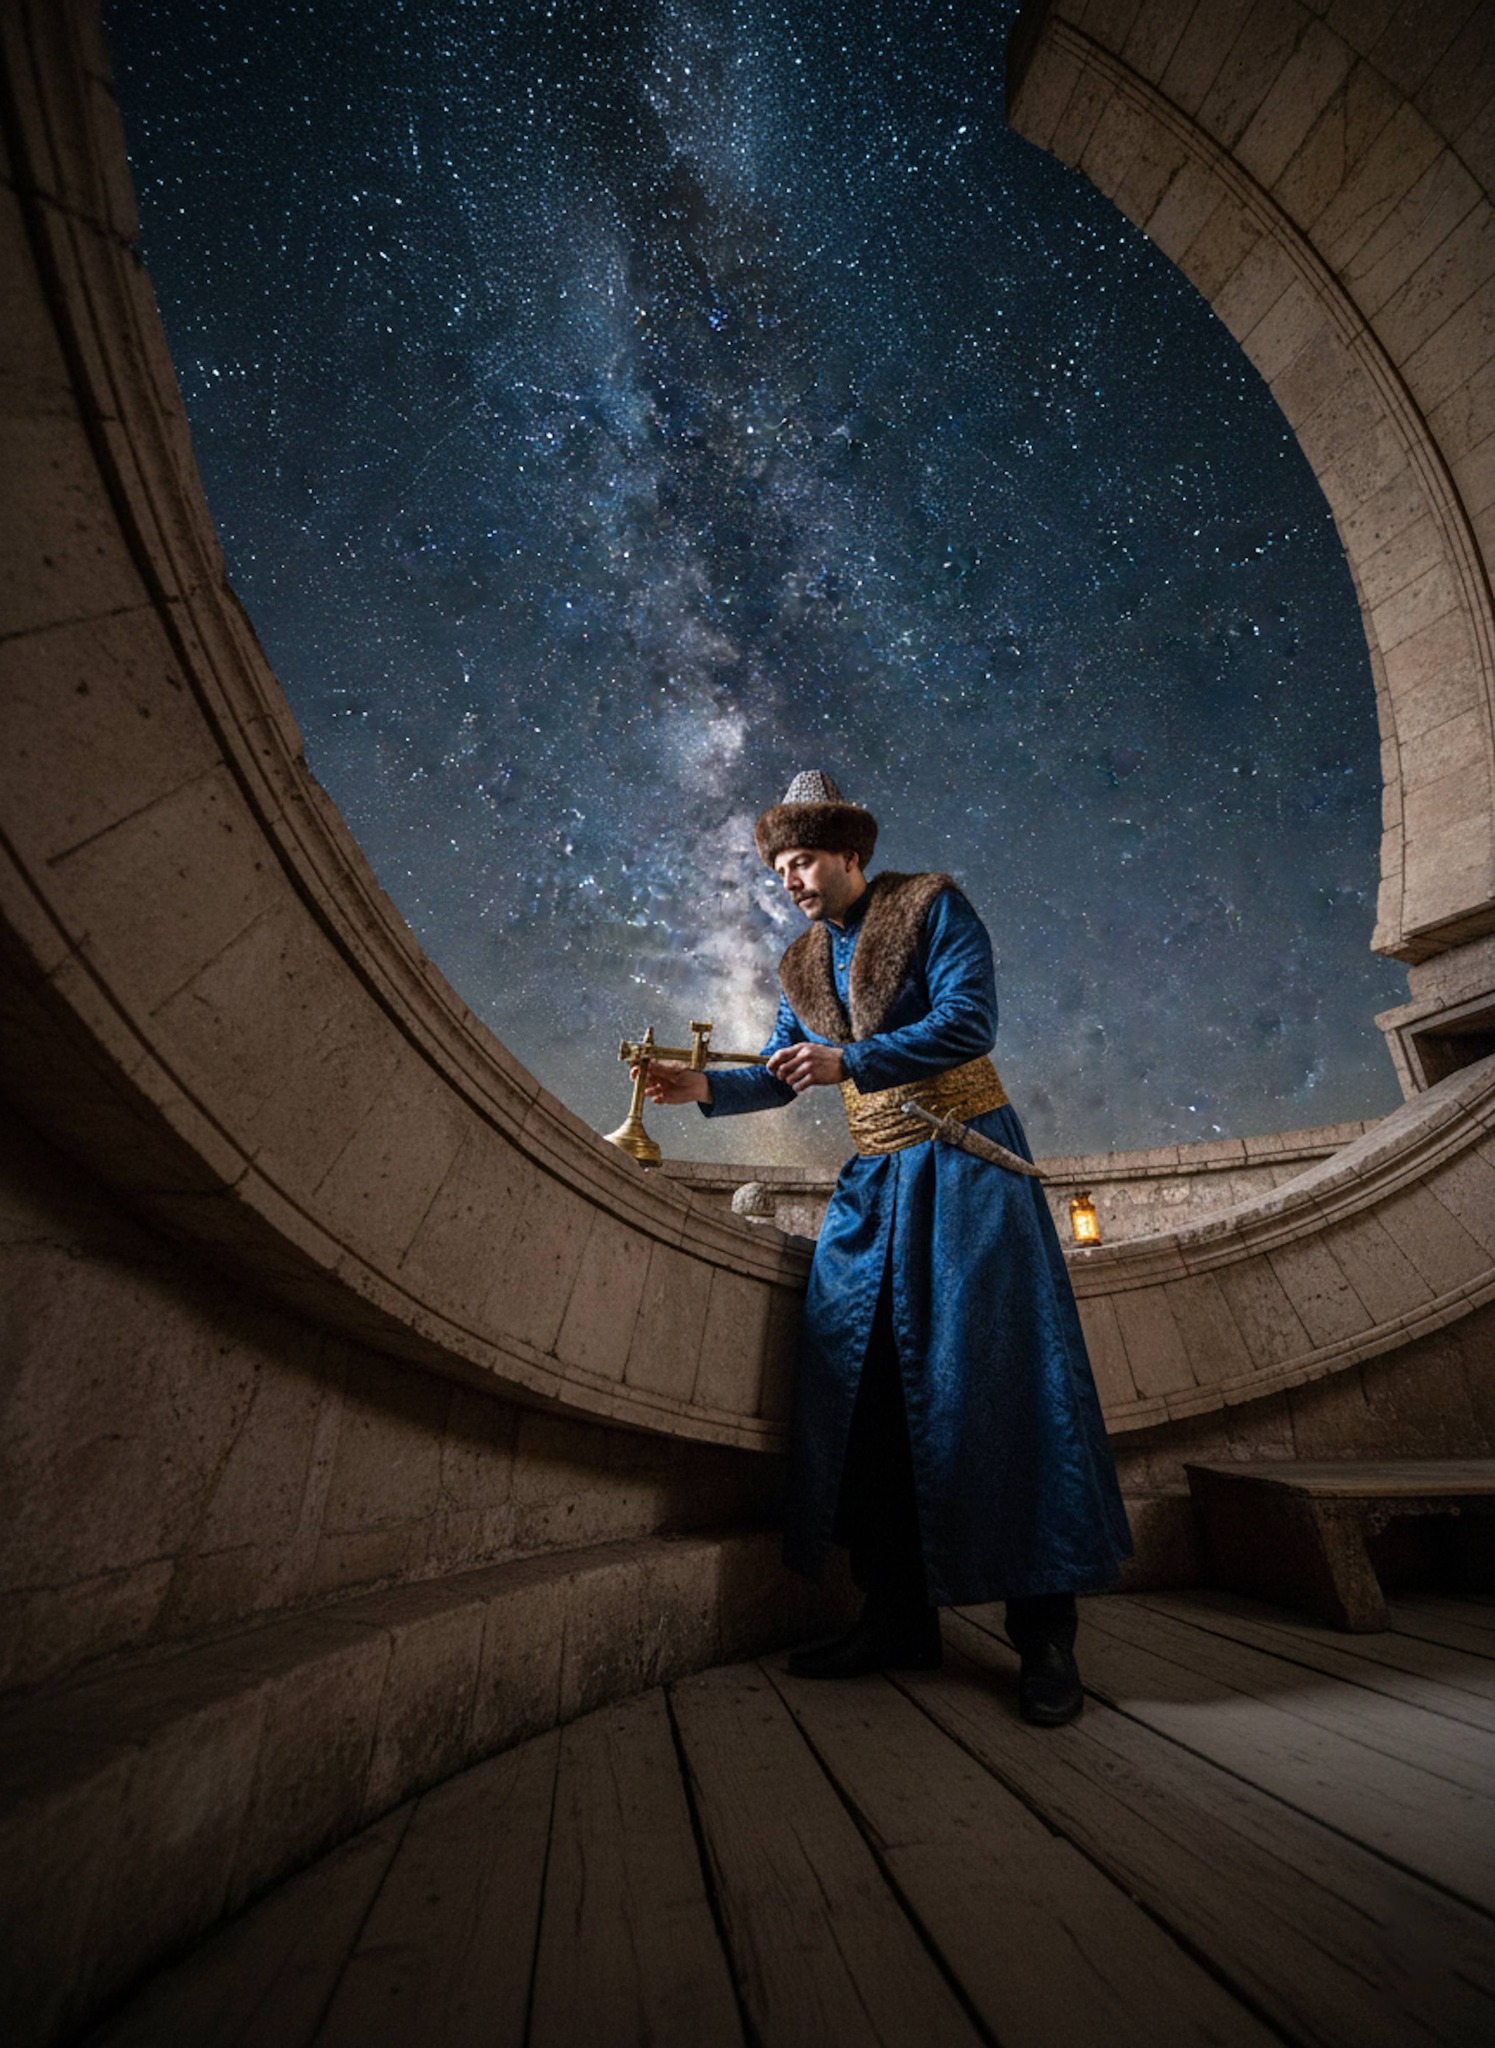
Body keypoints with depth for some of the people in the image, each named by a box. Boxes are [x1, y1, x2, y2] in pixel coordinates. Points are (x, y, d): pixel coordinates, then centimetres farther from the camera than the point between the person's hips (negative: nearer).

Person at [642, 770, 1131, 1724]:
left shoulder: (933, 904, -2)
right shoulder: (803, 965, 14)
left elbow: (969, 1021, -14)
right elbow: (783, 1073, 11)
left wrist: (852, 1060, -21)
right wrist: (706, 1087, -6)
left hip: (964, 1160, -5)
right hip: (875, 1177, 6)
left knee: (995, 1372, -6)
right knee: (862, 1383, 2)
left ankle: (1046, 1633, 8)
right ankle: (900, 1616, 16)